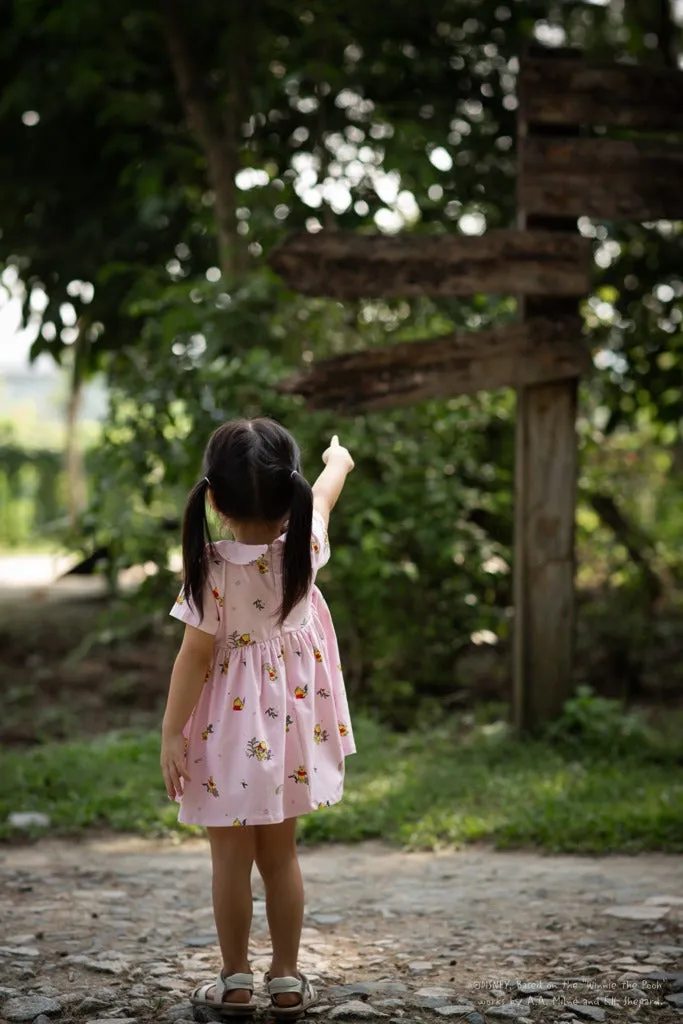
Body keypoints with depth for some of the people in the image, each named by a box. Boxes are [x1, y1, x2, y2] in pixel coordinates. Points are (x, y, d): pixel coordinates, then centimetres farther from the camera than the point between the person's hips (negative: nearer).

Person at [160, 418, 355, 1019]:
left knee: (231, 857, 8)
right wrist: (338, 459, 33)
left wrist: (171, 732, -7)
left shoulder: (212, 569, -20)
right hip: (290, 719, 4)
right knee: (280, 853, 14)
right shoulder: (306, 545, -10)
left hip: (231, 726, -4)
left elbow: (195, 657, -15)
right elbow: (325, 493, 13)